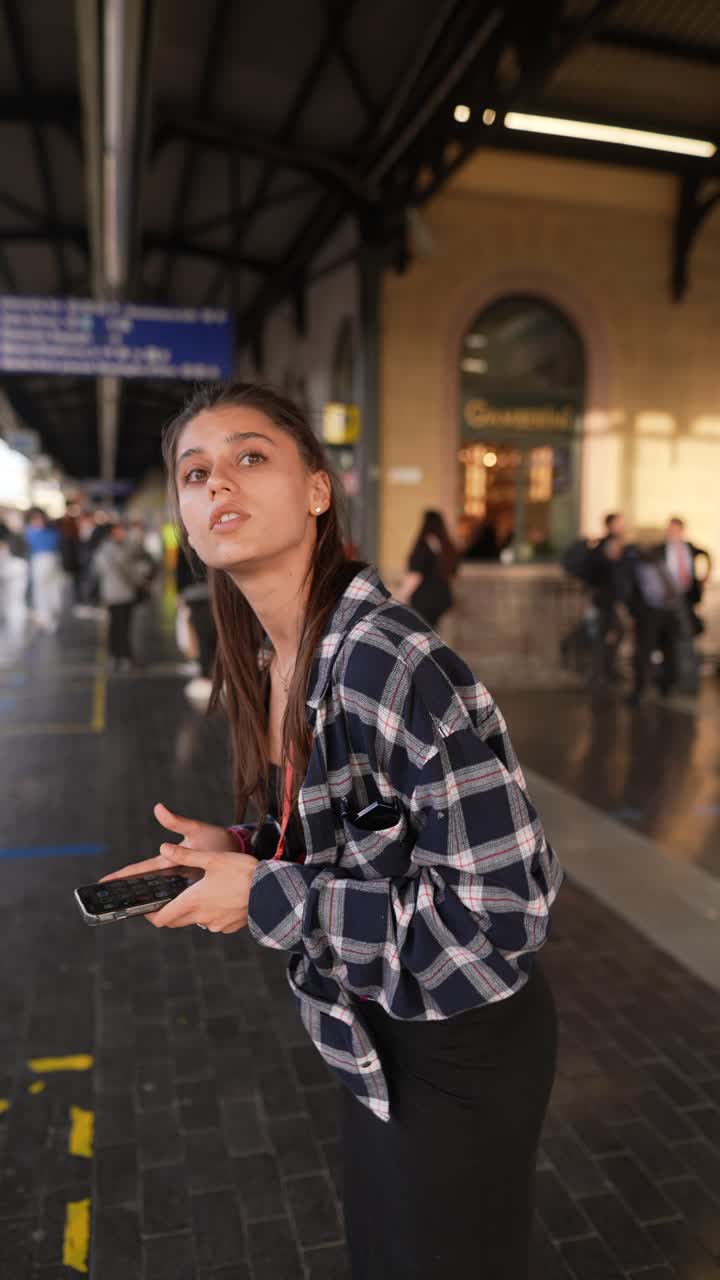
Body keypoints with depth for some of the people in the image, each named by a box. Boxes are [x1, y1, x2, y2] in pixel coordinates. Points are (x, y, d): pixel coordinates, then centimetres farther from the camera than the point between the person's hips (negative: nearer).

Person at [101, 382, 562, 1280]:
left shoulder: (393, 665, -31)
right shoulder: (264, 665, -3)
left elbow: (503, 906, -29)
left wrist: (266, 896, -25)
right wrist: (236, 852, -7)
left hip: (462, 1048, -7)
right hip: (375, 1035, 8)